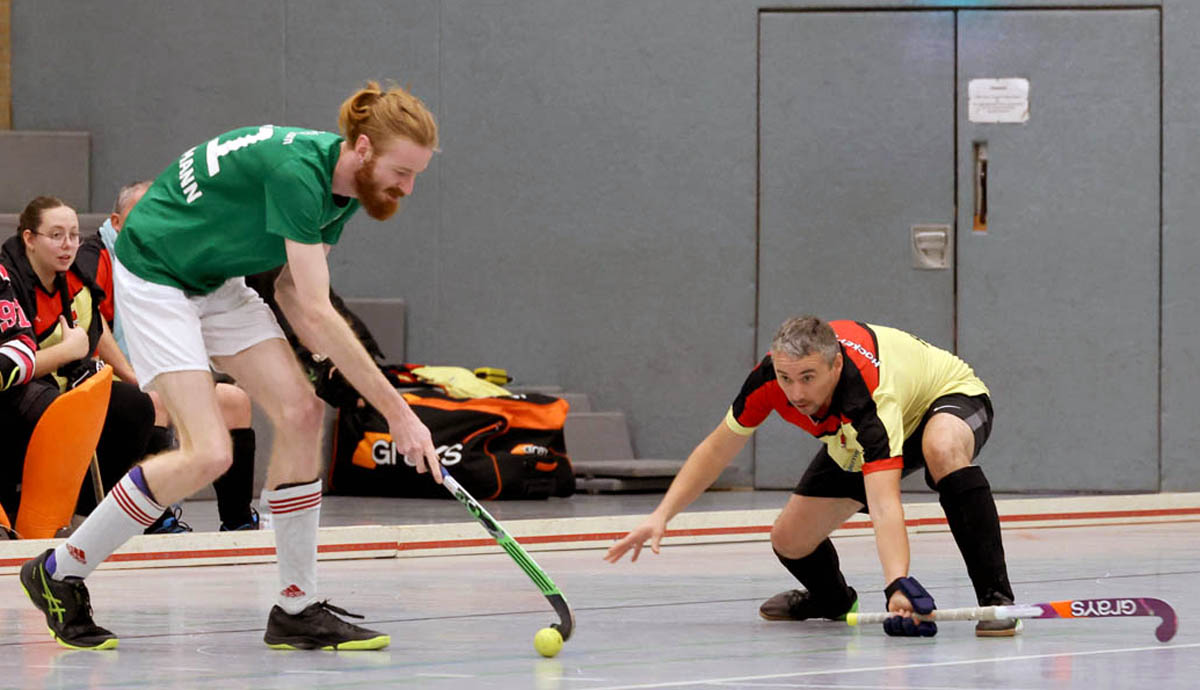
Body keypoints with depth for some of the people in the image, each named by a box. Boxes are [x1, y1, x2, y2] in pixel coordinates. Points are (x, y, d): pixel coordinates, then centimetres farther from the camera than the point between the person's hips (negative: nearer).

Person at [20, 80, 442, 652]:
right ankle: (59, 572, 0)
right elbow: (318, 313, -33)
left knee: (300, 412, -6)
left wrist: (333, 366, -13)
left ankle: (296, 606, 1)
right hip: (153, 277, -9)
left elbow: (293, 292, 6)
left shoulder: (342, 186, -3)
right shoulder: (297, 171, -32)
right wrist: (398, 413, -33)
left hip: (216, 281, 9)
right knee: (208, 454, -17)